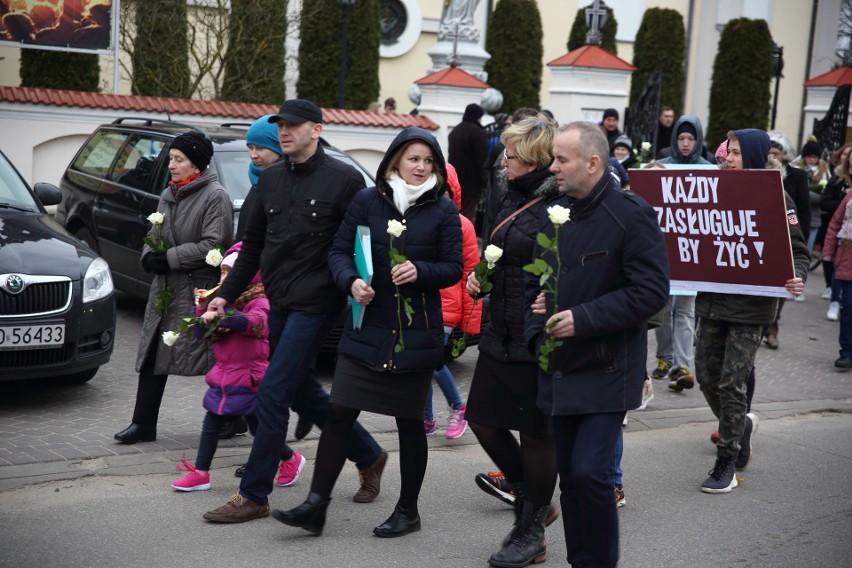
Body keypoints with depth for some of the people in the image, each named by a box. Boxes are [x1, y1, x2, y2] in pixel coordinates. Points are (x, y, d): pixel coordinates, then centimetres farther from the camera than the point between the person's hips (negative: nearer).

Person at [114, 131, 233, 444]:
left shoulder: (215, 196, -10)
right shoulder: (169, 196, 14)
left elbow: (213, 244, -18)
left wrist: (169, 259, -17)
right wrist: (149, 256, -4)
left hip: (199, 289, -7)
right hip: (165, 288, 8)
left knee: (214, 359, 1)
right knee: (152, 356, 6)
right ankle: (143, 423, 13)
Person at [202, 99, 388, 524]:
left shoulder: (343, 179, -7)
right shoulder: (270, 179, 11)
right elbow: (253, 245, 16)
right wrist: (227, 294, 13)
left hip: (315, 304, -7)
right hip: (280, 302, 8)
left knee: (273, 394, -9)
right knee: (302, 393, 15)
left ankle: (253, 496, 2)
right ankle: (369, 457, 33)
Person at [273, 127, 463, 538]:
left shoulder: (443, 210, 2)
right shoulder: (367, 201, 5)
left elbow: (454, 268, 0)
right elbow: (339, 251, 5)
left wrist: (420, 271, -19)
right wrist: (352, 281, -15)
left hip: (417, 332, -1)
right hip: (367, 328, 1)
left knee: (409, 421, 8)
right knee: (339, 414, -3)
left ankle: (407, 511, 22)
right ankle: (316, 505, 4)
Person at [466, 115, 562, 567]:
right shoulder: (508, 195, 9)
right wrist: (480, 275, 6)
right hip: (500, 334, 9)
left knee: (536, 435, 6)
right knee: (482, 420, 15)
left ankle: (530, 531, 24)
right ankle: (530, 494, 37)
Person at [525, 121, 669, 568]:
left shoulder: (631, 215, -12)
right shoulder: (553, 216, 11)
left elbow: (651, 291, -18)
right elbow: (534, 280, 24)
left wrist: (584, 319, -21)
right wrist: (536, 307, 2)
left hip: (606, 371, -7)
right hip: (559, 369, 7)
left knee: (590, 473, -13)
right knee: (570, 475, 12)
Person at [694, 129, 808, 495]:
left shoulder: (775, 199, -7)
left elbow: (797, 249, -5)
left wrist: (796, 277, -24)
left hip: (750, 307, -5)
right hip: (712, 299, 5)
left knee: (731, 383, -4)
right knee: (706, 376, 9)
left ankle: (727, 464, 10)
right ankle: (740, 425, 38)